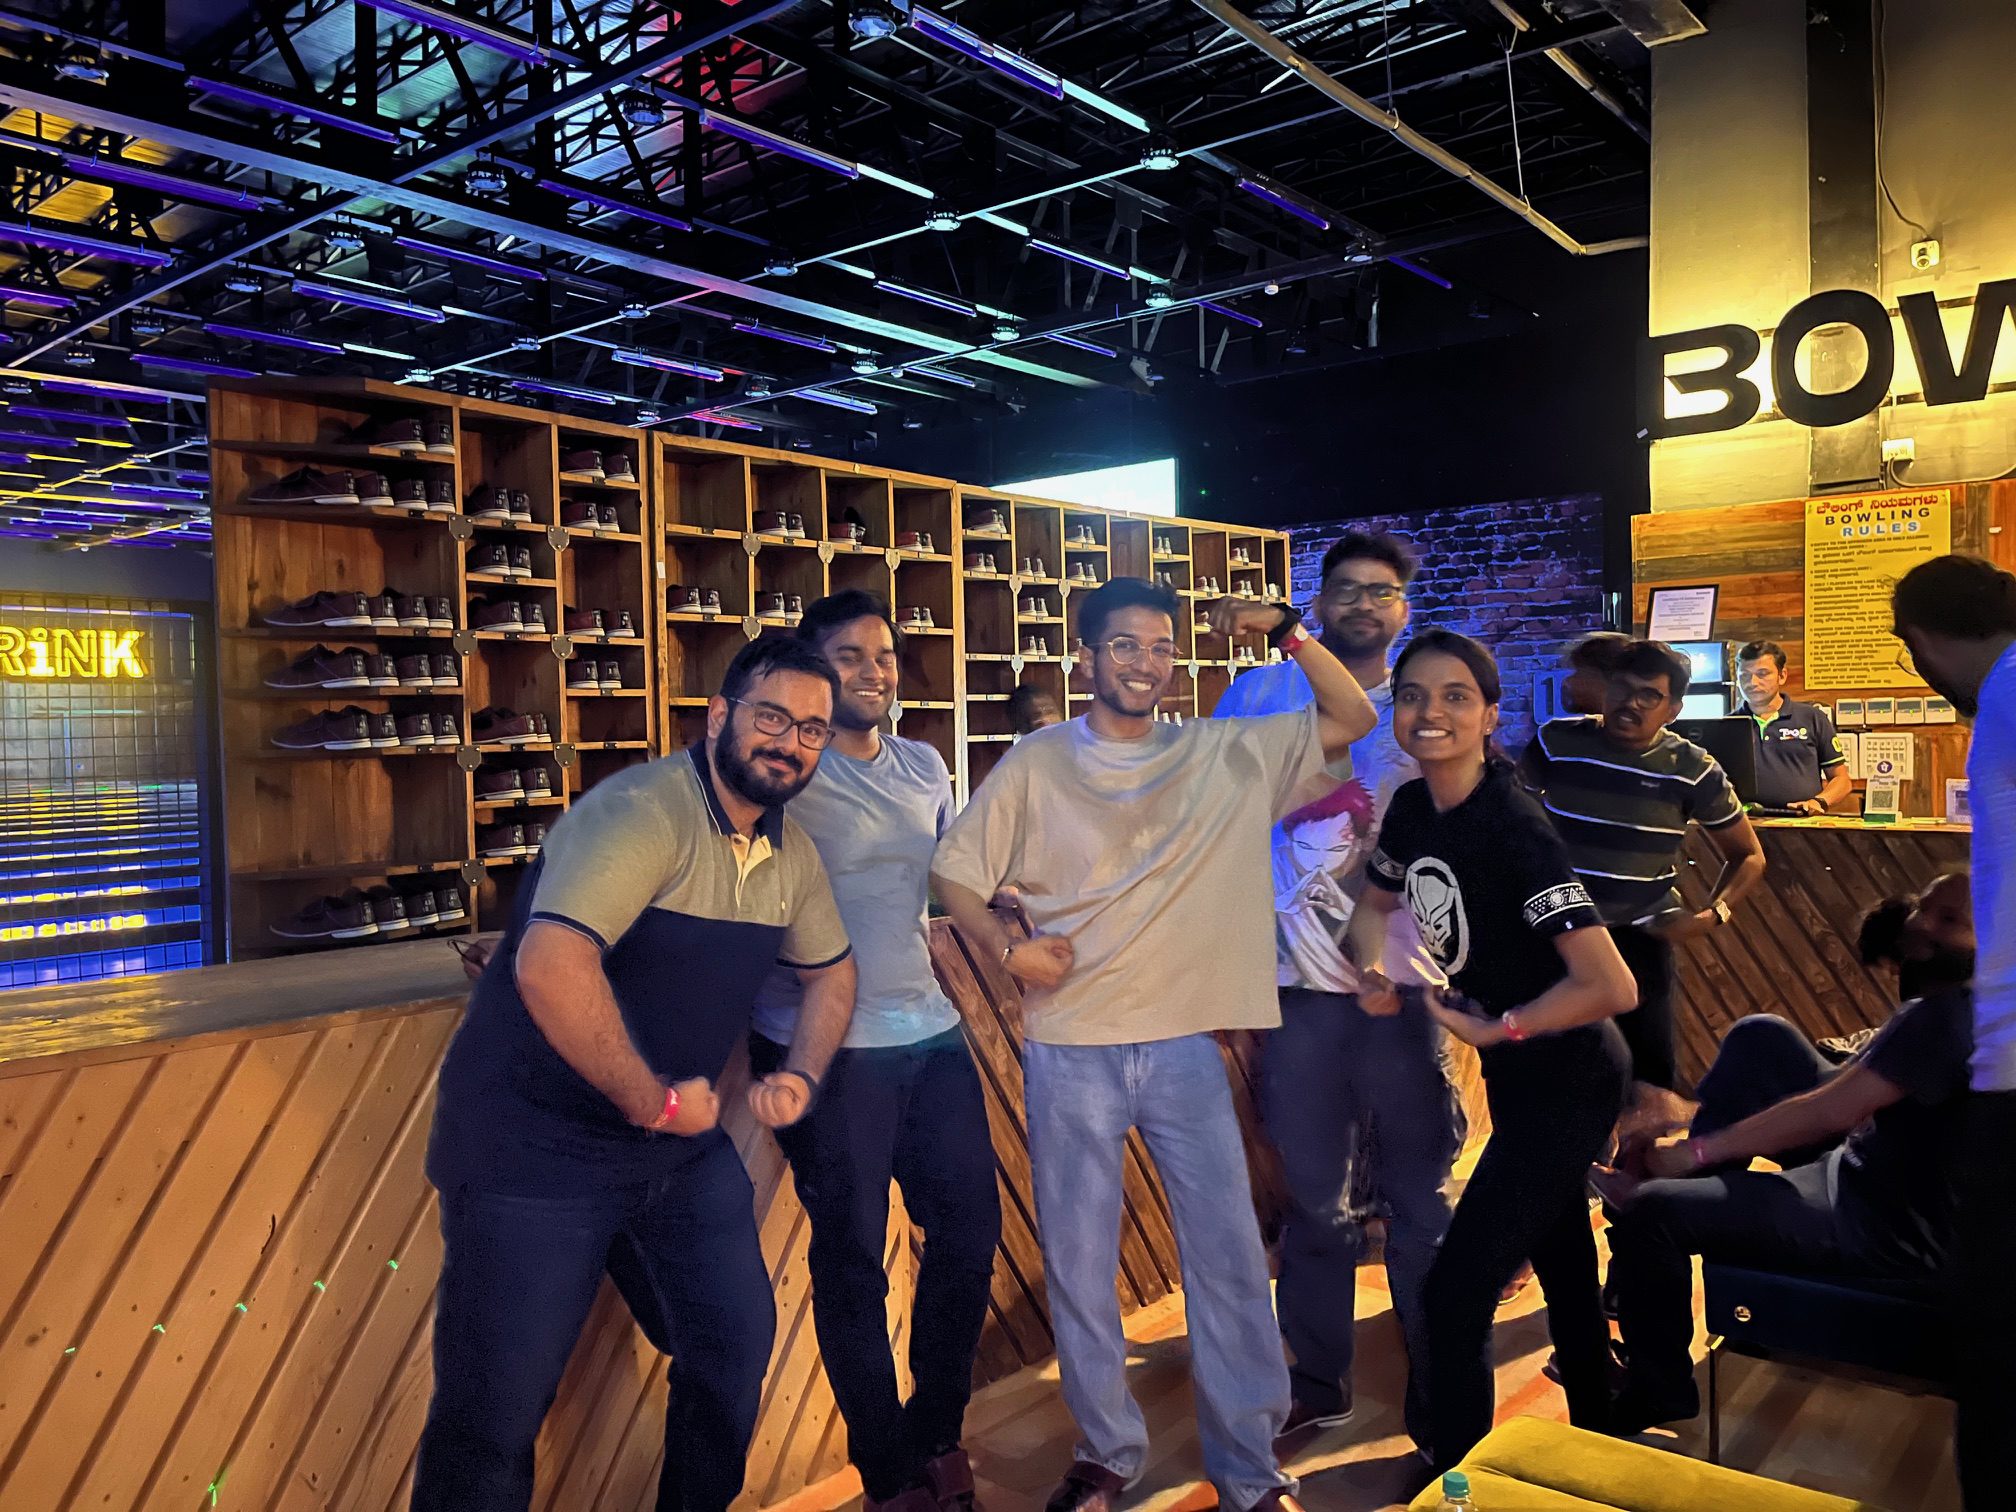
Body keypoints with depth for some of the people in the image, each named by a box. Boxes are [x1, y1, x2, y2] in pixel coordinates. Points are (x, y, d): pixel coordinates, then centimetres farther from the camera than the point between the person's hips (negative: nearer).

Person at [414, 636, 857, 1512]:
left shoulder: (792, 851, 4)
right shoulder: (644, 811, -23)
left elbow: (830, 971, 21)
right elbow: (549, 965, -36)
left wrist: (800, 1075, 3)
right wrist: (654, 1103, -25)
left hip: (682, 1148, 8)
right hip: (536, 1146, -8)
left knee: (738, 1345, 17)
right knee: (495, 1415, 1)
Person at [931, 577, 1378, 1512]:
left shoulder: (1228, 754, 3)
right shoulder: (1038, 763, 0)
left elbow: (1353, 721, 3)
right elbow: (954, 868, 4)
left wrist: (1286, 630, -7)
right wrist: (1004, 947, -10)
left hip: (1185, 1044, 1)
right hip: (1070, 1049, -1)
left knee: (1230, 1255, 6)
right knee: (1078, 1260, 10)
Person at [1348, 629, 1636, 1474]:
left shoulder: (1514, 831, -27)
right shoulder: (1413, 809, -4)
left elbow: (1611, 986, -30)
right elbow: (1376, 904, 15)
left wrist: (1497, 1028, -20)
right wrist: (1373, 974, -4)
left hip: (1567, 1086, -8)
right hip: (1519, 1080, 8)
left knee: (1455, 1295, -6)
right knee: (1562, 1270, 24)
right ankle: (1594, 1443, 46)